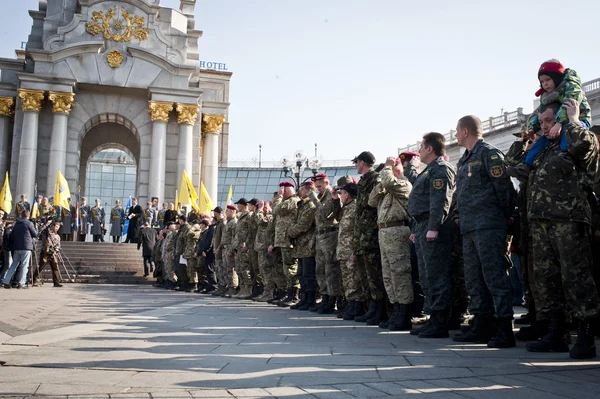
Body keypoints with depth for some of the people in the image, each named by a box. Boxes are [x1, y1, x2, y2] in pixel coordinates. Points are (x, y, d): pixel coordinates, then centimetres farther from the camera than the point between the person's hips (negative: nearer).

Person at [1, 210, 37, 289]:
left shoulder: (16, 223, 13)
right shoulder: (29, 223, -5)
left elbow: (11, 236, 14)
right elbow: (35, 234, 0)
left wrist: (12, 245, 23)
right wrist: (35, 228, 18)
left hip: (16, 248, 6)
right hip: (26, 247, -6)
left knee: (14, 265, 12)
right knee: (24, 265, -3)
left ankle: (5, 281, 8)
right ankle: (21, 283, -7)